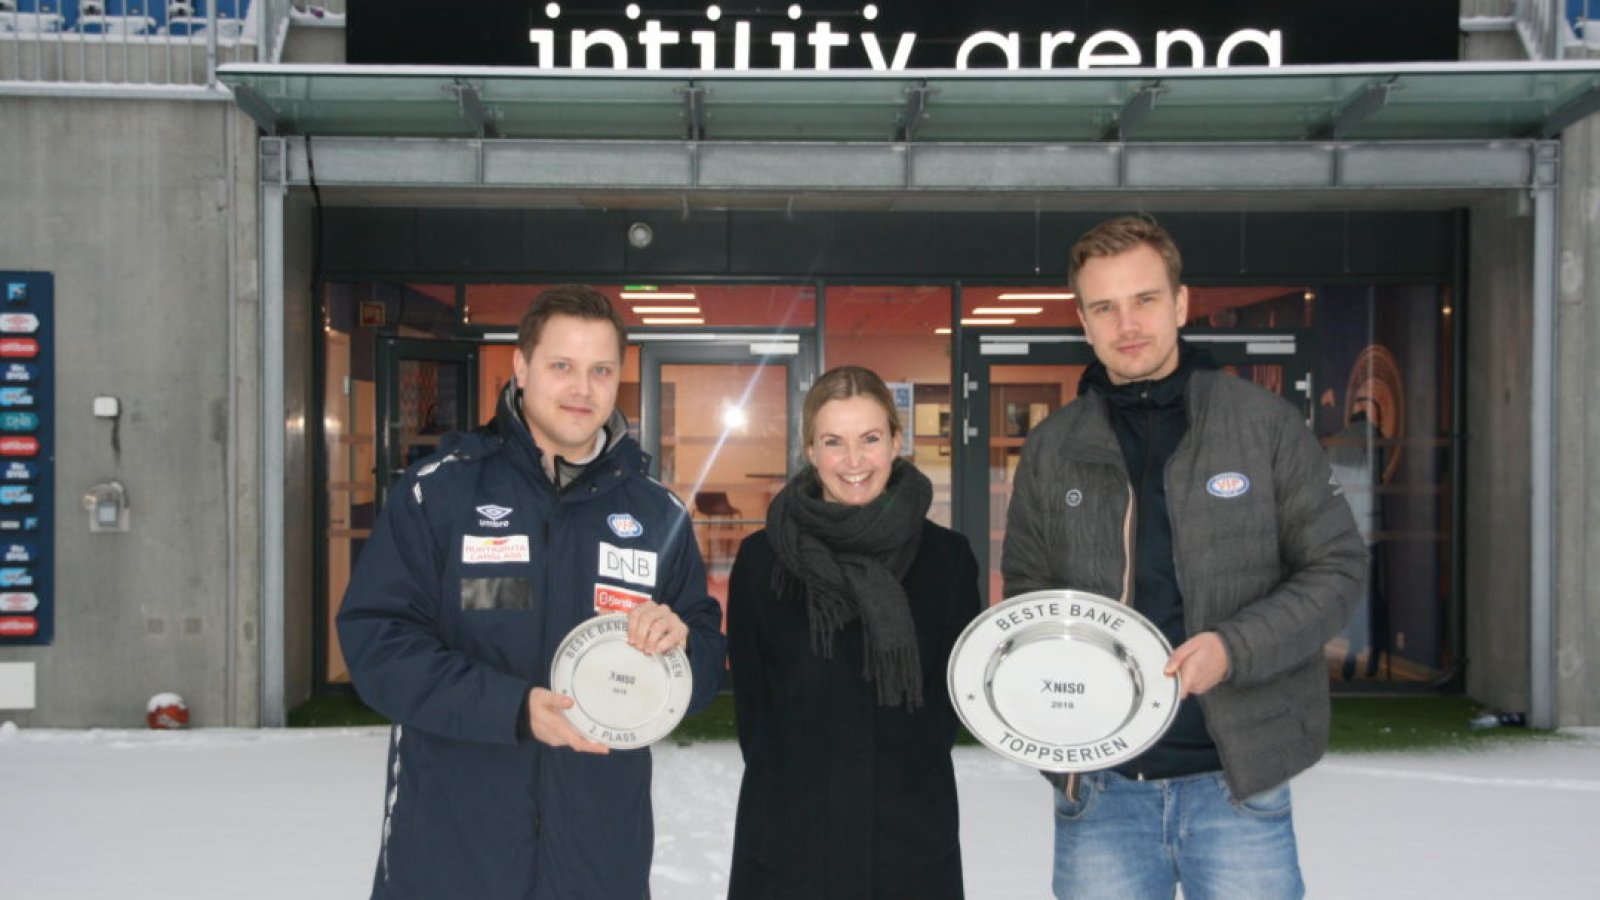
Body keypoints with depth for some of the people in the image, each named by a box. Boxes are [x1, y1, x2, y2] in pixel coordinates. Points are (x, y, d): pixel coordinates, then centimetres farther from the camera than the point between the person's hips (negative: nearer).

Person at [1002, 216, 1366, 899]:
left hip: (1236, 781, -2)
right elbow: (1026, 589, 14)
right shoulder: (1052, 449, 6)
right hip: (1099, 792, 2)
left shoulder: (1265, 424, -1)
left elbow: (1337, 567, 0)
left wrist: (1234, 649, -15)